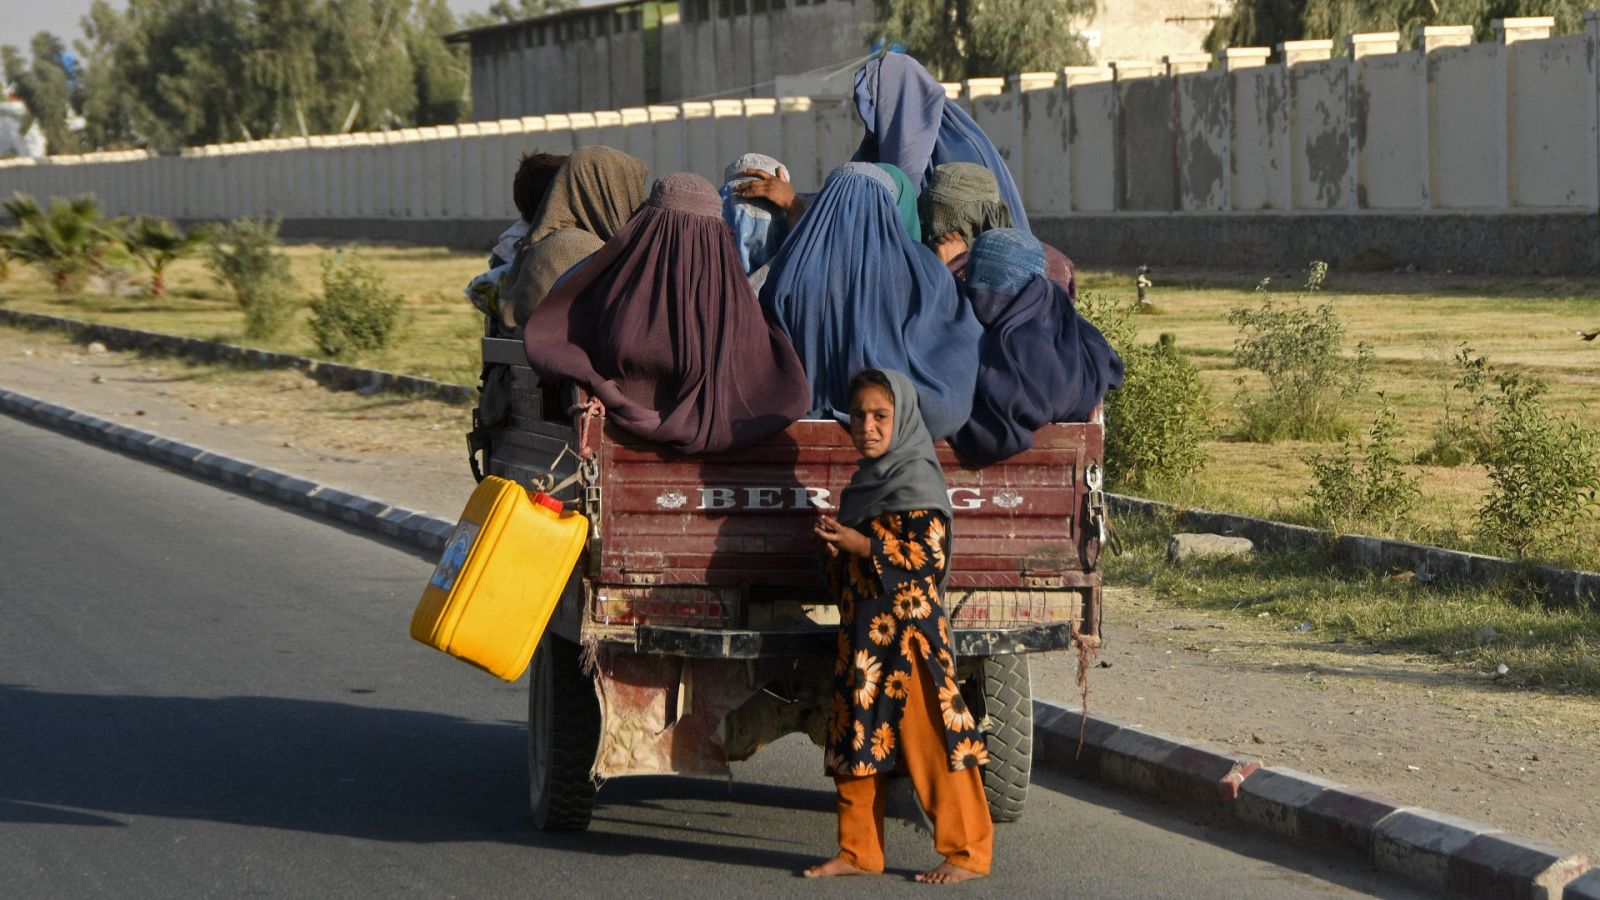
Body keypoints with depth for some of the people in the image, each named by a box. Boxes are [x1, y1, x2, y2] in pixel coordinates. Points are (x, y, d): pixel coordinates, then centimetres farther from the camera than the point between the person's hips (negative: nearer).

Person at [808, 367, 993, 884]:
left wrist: (859, 544, -16)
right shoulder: (865, 482, 17)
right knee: (857, 738, 8)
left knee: (928, 737, -7)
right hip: (864, 629, 9)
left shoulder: (916, 479, -9)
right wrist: (834, 543, 2)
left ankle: (968, 852, -1)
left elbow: (931, 557, -17)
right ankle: (859, 851, 15)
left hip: (908, 631, -9)